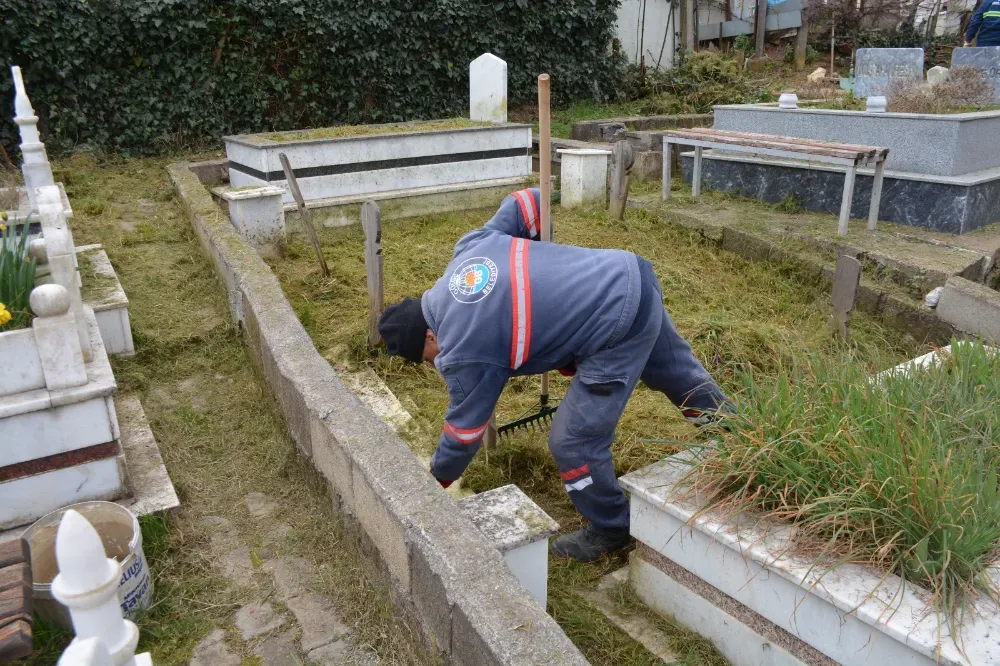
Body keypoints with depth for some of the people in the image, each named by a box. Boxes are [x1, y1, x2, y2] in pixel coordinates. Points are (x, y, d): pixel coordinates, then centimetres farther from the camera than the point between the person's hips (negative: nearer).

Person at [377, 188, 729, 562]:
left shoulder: (462, 352, -12)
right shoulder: (470, 247, 5)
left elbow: (464, 431, 1)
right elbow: (525, 202, 14)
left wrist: (434, 481, 20)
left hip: (619, 327, -9)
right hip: (632, 276, 10)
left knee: (573, 440, 2)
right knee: (675, 369, 33)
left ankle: (611, 530, 26)